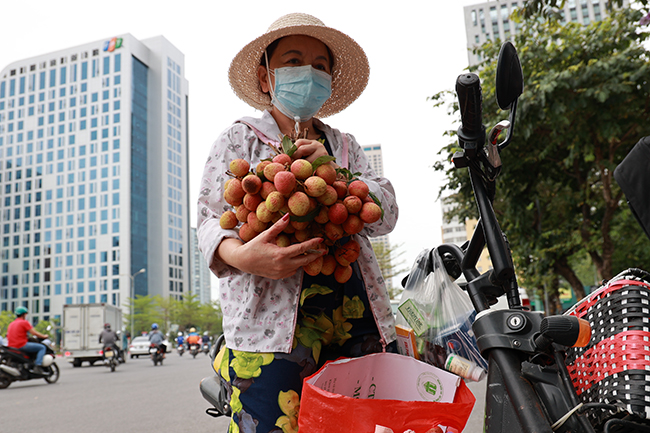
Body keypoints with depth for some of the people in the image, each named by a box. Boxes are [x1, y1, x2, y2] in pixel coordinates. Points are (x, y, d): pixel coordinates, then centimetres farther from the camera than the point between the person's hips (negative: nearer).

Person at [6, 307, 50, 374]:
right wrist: (44, 336, 5)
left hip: (11, 347, 9)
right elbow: (34, 333, -10)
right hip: (22, 345, -9)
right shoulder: (24, 322, -6)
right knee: (42, 347, -6)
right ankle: (37, 367, -22)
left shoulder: (11, 324, 18)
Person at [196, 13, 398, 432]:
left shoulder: (345, 145, 22)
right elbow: (210, 218, 3)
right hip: (273, 318, -3)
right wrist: (241, 255, -20)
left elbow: (386, 215, 11)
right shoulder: (240, 138, 11)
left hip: (357, 315, 4)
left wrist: (334, 173, -6)